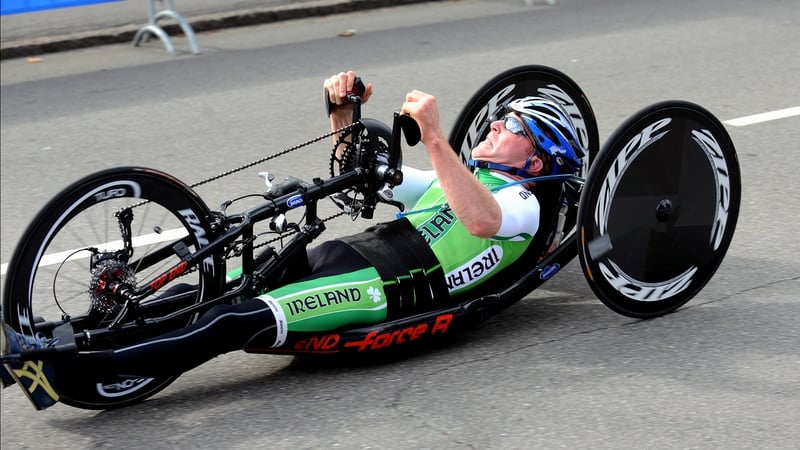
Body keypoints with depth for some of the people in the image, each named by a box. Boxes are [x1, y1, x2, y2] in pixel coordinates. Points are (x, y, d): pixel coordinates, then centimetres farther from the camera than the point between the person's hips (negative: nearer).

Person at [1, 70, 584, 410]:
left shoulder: (523, 201, 5)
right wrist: (343, 112, 14)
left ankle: (74, 373, -38)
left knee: (244, 319, -28)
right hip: (341, 253, 9)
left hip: (391, 286, -9)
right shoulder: (458, 175, 32)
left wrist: (434, 137, -24)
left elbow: (479, 219, -21)